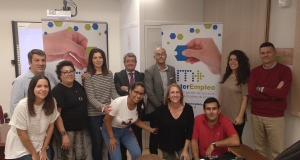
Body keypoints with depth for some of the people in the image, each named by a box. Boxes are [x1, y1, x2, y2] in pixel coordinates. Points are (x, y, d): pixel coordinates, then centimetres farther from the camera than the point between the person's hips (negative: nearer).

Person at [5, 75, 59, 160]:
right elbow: (22, 134, -16)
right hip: (21, 149, -3)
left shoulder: (51, 103, -13)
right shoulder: (23, 106, -24)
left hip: (41, 145, 4)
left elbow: (51, 125, -2)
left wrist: (44, 149, 0)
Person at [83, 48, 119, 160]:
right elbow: (91, 98, -15)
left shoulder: (109, 74, 5)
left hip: (108, 112, 4)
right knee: (97, 142, 8)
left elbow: (113, 92, 3)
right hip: (94, 114, -4)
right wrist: (102, 107, -32)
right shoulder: (88, 76, -8)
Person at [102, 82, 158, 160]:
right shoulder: (118, 102, -32)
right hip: (111, 130, -4)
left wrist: (151, 130, -4)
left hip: (126, 130, 4)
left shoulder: (139, 105, -16)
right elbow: (106, 120, -19)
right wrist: (112, 138, -13)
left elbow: (136, 120, 3)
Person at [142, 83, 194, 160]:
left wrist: (185, 149, -9)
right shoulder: (162, 109, -16)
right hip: (166, 145, 0)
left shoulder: (188, 109, -15)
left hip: (181, 144, 0)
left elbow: (190, 131, -9)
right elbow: (145, 117, -6)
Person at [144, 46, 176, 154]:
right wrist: (160, 106, -13)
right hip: (155, 109, -3)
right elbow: (150, 93, -13)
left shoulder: (172, 69, 5)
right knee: (155, 135, 8)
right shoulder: (149, 71, -9)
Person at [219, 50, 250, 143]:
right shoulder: (226, 76, 9)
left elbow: (245, 99, -12)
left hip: (236, 117, -5)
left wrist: (240, 116, -16)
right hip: (224, 115, 5)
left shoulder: (243, 78, -8)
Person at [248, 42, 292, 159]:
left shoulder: (284, 70, -4)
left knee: (277, 151, 4)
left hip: (275, 117, -3)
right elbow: (251, 93, -8)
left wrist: (261, 89, -8)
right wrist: (274, 93, -14)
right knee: (259, 149, 13)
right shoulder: (255, 71, 5)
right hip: (256, 115, 3)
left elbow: (283, 93, -17)